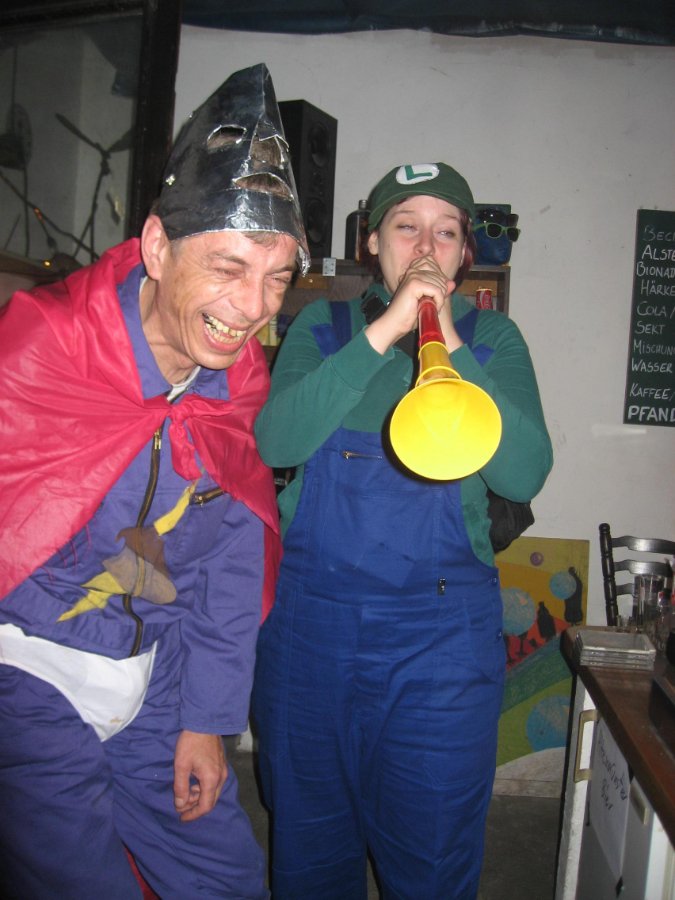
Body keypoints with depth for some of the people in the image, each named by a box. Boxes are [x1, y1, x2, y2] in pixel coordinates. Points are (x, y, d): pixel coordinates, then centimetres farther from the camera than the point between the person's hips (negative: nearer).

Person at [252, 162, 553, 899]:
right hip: (309, 617, 1)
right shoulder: (323, 325, 5)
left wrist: (452, 347, -17)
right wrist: (382, 332, -18)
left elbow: (525, 476, -10)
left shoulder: (492, 336, 4)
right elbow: (275, 442, -12)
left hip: (442, 628, 0)